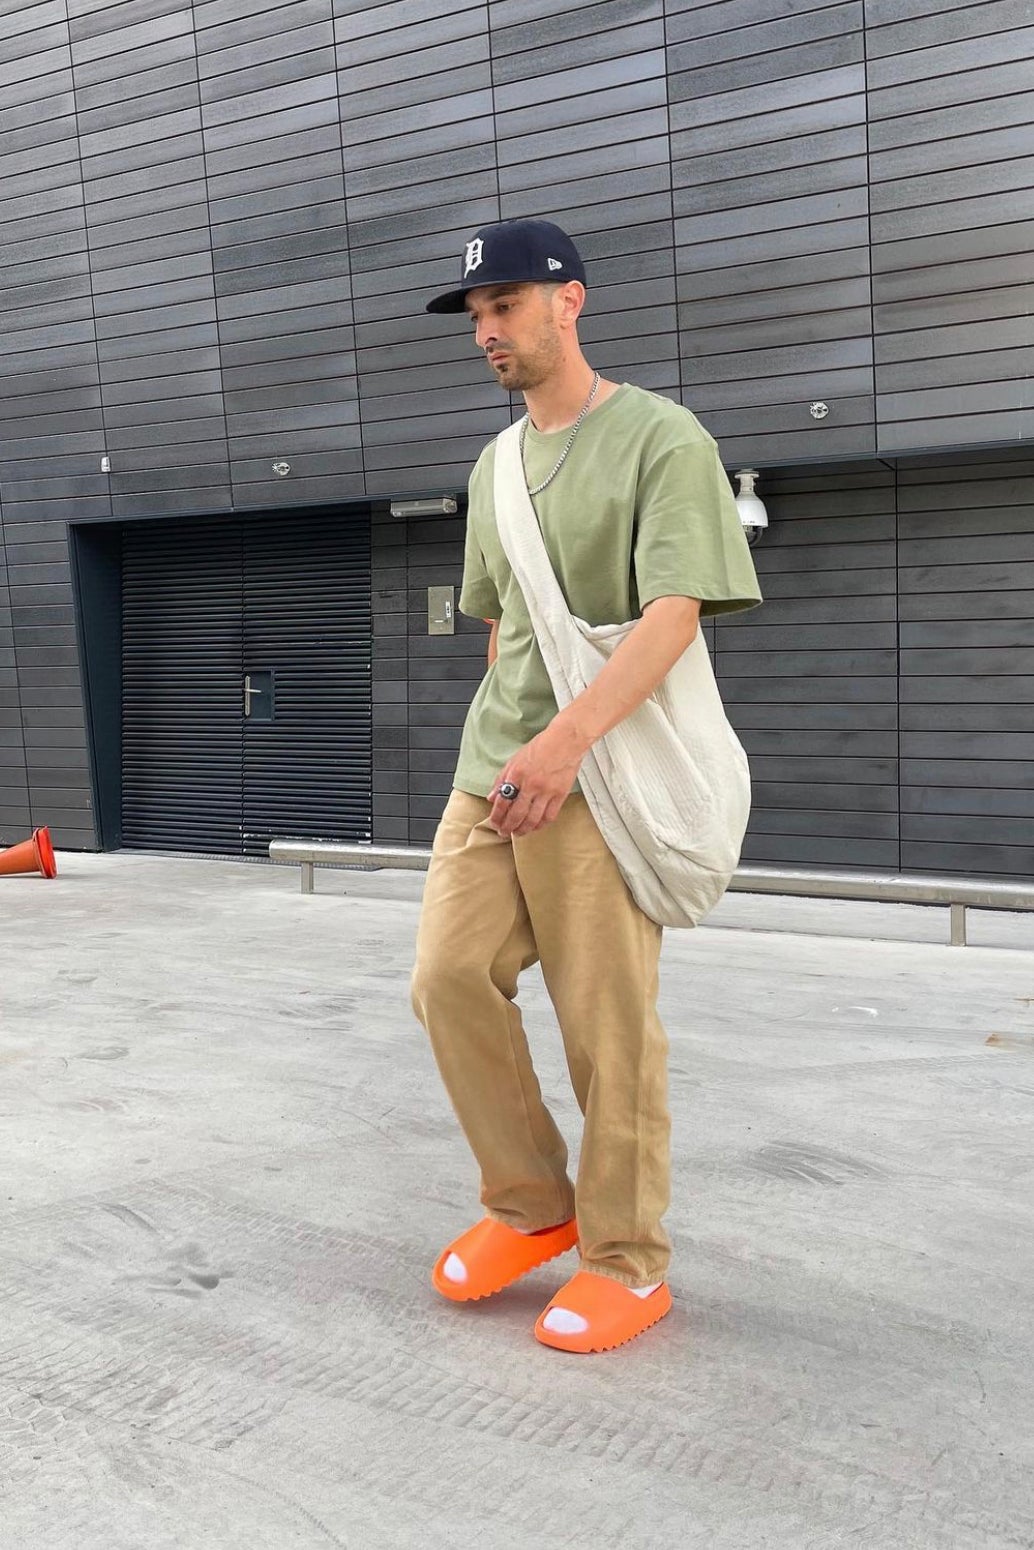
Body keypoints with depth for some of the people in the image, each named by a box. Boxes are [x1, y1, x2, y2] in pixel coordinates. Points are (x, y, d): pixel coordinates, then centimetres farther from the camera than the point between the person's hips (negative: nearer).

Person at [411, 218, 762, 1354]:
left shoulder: (662, 439, -5)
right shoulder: (493, 467, 18)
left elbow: (674, 613, -18)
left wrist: (570, 734, -32)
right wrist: (511, 738, 16)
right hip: (492, 772, 7)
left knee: (607, 1023, -4)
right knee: (449, 977, -2)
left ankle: (628, 1264, 14)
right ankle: (532, 1207, 18)